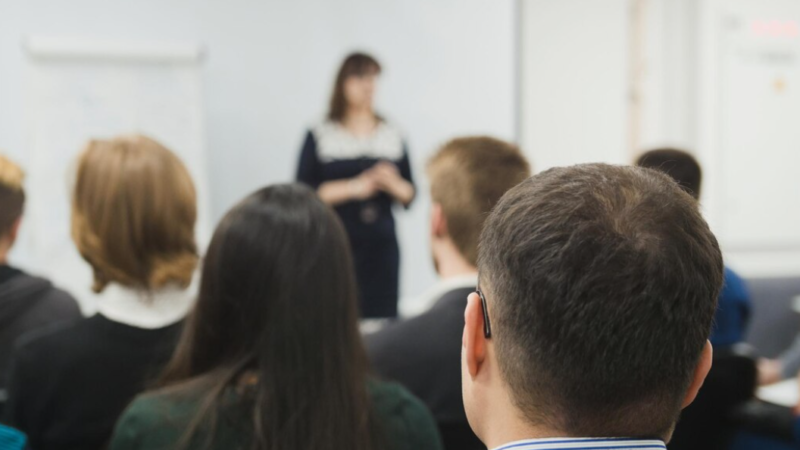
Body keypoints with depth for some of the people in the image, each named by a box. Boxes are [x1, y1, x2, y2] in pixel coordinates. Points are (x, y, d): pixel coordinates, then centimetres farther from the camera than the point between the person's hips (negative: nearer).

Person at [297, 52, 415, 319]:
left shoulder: (393, 136, 13)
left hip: (382, 246, 3)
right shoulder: (319, 137, 4)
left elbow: (410, 195, 12)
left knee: (382, 318, -5)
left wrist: (394, 184, -9)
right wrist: (353, 188, -13)